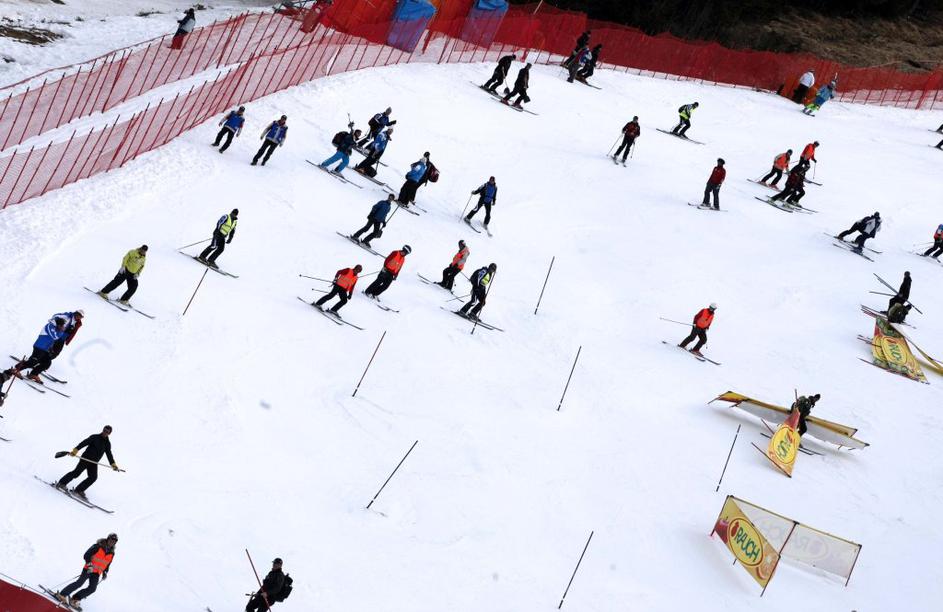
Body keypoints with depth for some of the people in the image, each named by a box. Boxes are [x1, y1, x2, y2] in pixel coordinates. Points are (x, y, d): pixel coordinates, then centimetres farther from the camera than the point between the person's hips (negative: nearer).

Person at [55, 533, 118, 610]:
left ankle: (75, 599, -4)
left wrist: (105, 572, 8)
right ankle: (62, 594, -17)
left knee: (92, 588, -11)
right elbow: (86, 555, -9)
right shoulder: (98, 546, -7)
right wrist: (89, 564, -21)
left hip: (97, 573, 5)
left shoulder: (111, 554, 8)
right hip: (88, 569, -5)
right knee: (80, 582, -20)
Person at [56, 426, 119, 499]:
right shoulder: (94, 437, -4)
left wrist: (113, 464, 11)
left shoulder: (107, 443, 12)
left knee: (93, 477, -11)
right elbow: (84, 443, -14)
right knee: (76, 473, -10)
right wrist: (75, 450, -27)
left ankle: (79, 490, -6)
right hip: (85, 459, -5)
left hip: (94, 463, 5)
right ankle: (62, 483, 6)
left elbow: (109, 454, 20)